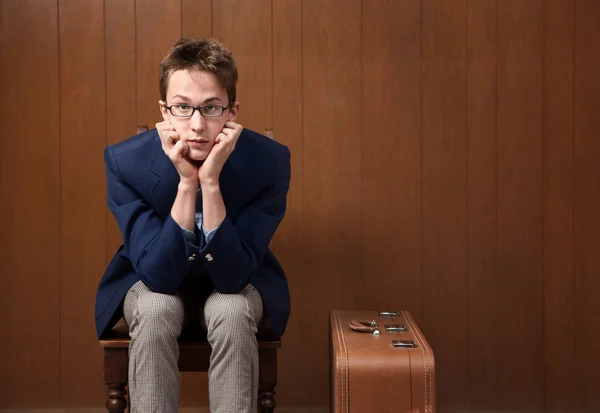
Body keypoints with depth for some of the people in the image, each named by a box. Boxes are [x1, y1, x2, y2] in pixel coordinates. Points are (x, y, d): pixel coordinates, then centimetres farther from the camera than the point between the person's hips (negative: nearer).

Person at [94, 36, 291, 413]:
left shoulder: (269, 160, -26)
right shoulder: (126, 161, -25)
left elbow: (232, 275, -28)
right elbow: (158, 274, -28)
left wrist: (210, 182, -40)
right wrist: (186, 183, -39)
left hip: (236, 279, 0)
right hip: (154, 279, 0)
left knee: (232, 313, -32)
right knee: (155, 310, -33)